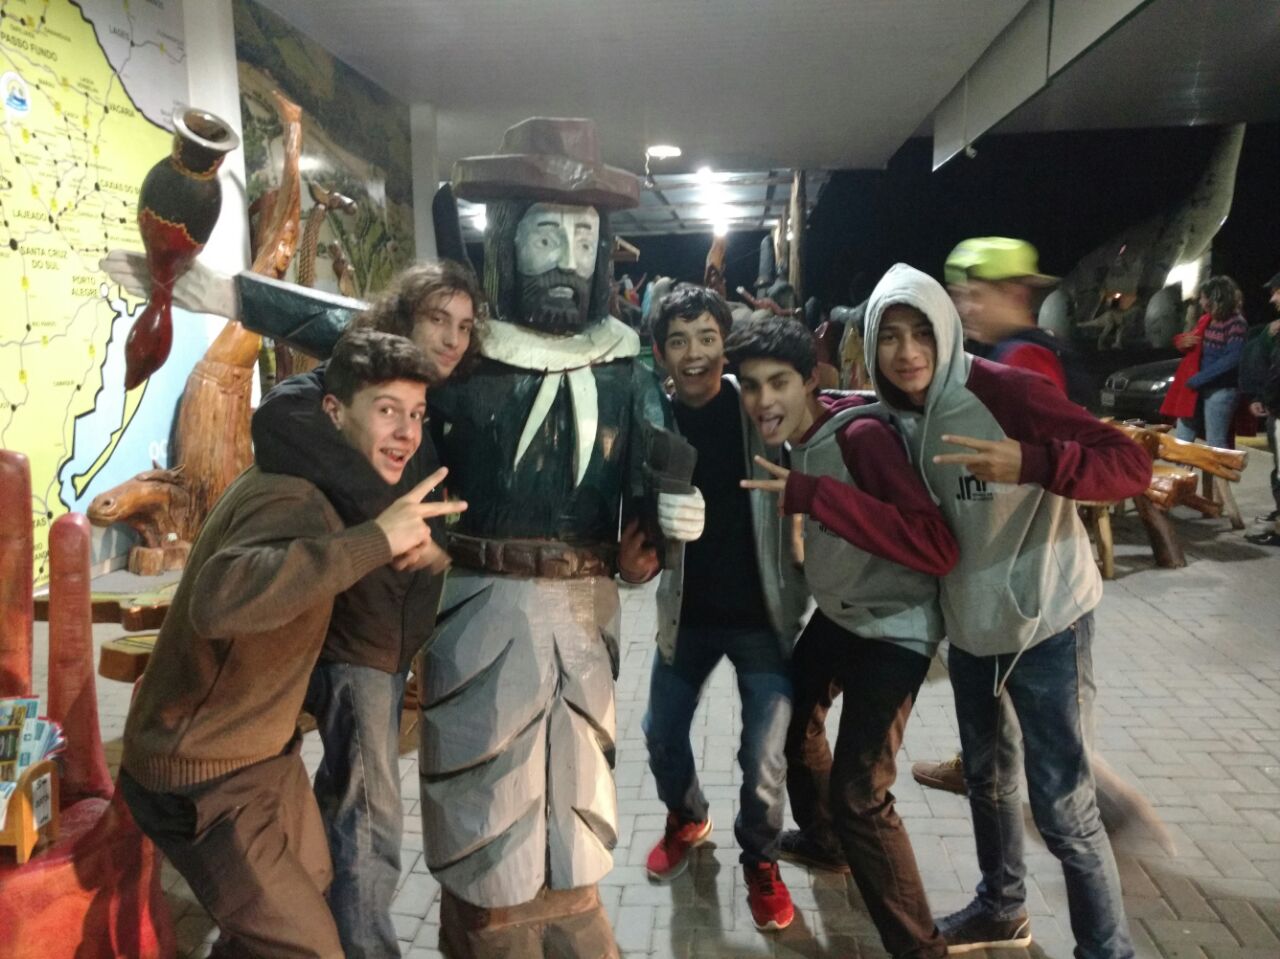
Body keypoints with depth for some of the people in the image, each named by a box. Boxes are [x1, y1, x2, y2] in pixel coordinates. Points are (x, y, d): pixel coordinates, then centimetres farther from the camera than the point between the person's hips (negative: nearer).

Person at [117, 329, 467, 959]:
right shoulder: (294, 498, -29)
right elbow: (219, 600, -48)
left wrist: (408, 539, 0)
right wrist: (376, 538, -43)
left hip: (264, 752, 10)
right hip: (204, 777, -10)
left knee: (310, 894, 26)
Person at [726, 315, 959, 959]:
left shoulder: (861, 435, -28)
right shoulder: (792, 434, -4)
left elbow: (938, 549, -37)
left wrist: (813, 495, -41)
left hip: (894, 629, -9)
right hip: (835, 614, 9)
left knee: (858, 797, -14)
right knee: (782, 720, 25)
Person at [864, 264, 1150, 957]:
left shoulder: (1004, 390, -21)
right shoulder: (893, 416, -2)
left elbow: (1130, 464, -25)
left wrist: (1031, 462, -42)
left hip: (1044, 622, -6)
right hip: (968, 626, 7)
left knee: (1062, 805, -1)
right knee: (986, 777, 22)